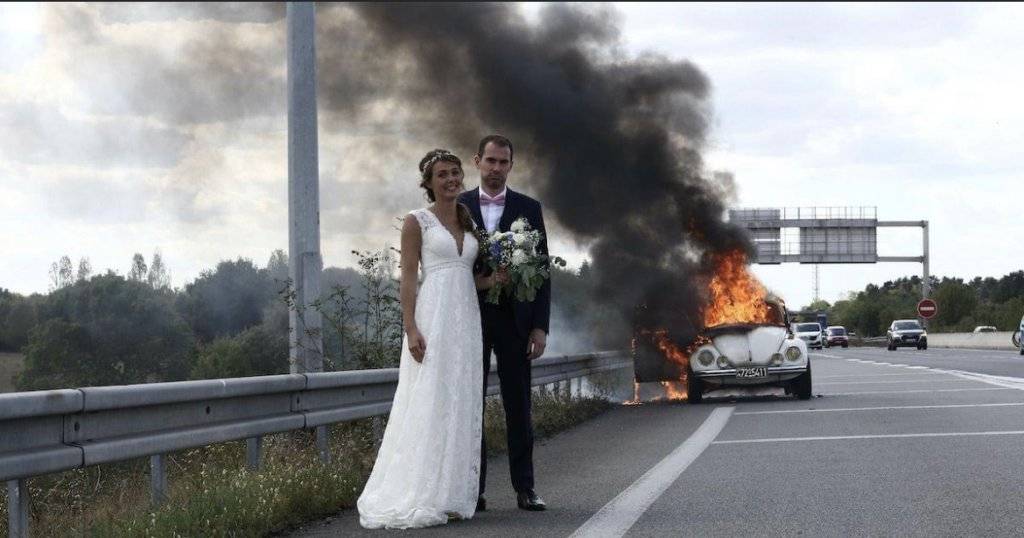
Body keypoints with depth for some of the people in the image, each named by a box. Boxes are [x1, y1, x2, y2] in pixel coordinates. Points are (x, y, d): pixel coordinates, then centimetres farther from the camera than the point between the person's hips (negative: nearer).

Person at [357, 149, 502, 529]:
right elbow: (408, 278, -6)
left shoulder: (470, 222, 16)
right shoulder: (417, 222, -1)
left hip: (467, 317, 6)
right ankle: (421, 498, -7)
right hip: (433, 317, -6)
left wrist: (491, 281, -2)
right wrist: (410, 329, -16)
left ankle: (452, 496, 9)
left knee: (461, 406, 5)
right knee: (428, 404, -9)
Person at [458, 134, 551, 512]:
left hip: (514, 319, 0)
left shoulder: (528, 208, 6)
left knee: (518, 406, 3)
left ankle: (524, 488, 7)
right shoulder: (457, 207, 4)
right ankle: (473, 490, 5)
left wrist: (540, 326, -3)